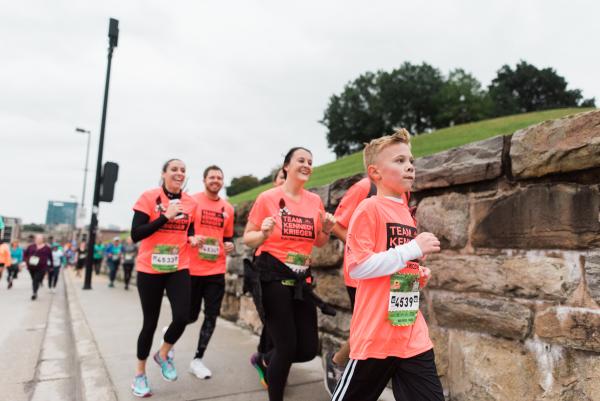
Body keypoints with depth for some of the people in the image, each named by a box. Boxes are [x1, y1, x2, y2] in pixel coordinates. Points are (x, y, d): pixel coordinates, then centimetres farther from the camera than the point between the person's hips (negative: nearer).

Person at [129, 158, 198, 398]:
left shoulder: (190, 203, 4)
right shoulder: (149, 197, -9)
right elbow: (135, 235, -15)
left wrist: (192, 239, -2)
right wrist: (165, 216, -22)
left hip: (179, 268, 3)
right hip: (149, 269, -3)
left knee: (182, 317, -10)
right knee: (150, 322, 6)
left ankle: (163, 355, 23)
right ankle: (140, 374, 30)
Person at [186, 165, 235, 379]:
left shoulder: (228, 209, 9)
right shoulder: (192, 201, -4)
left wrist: (230, 245, -1)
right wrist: (191, 238, -20)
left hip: (216, 271, 4)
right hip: (192, 269, -4)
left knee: (211, 316, 4)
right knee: (190, 315, 6)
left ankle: (197, 360, 20)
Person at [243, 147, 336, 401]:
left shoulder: (315, 201, 6)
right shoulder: (268, 197, -7)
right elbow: (247, 239, -2)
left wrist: (327, 230, -5)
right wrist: (264, 233, -23)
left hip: (301, 278, 5)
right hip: (273, 276, -5)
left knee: (308, 349, 6)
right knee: (287, 346, -6)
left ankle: (264, 361, 35)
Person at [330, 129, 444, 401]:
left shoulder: (406, 213, 11)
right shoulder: (369, 209, -13)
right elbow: (357, 267, -20)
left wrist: (419, 276, 4)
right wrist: (412, 249, -20)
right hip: (377, 333, -7)